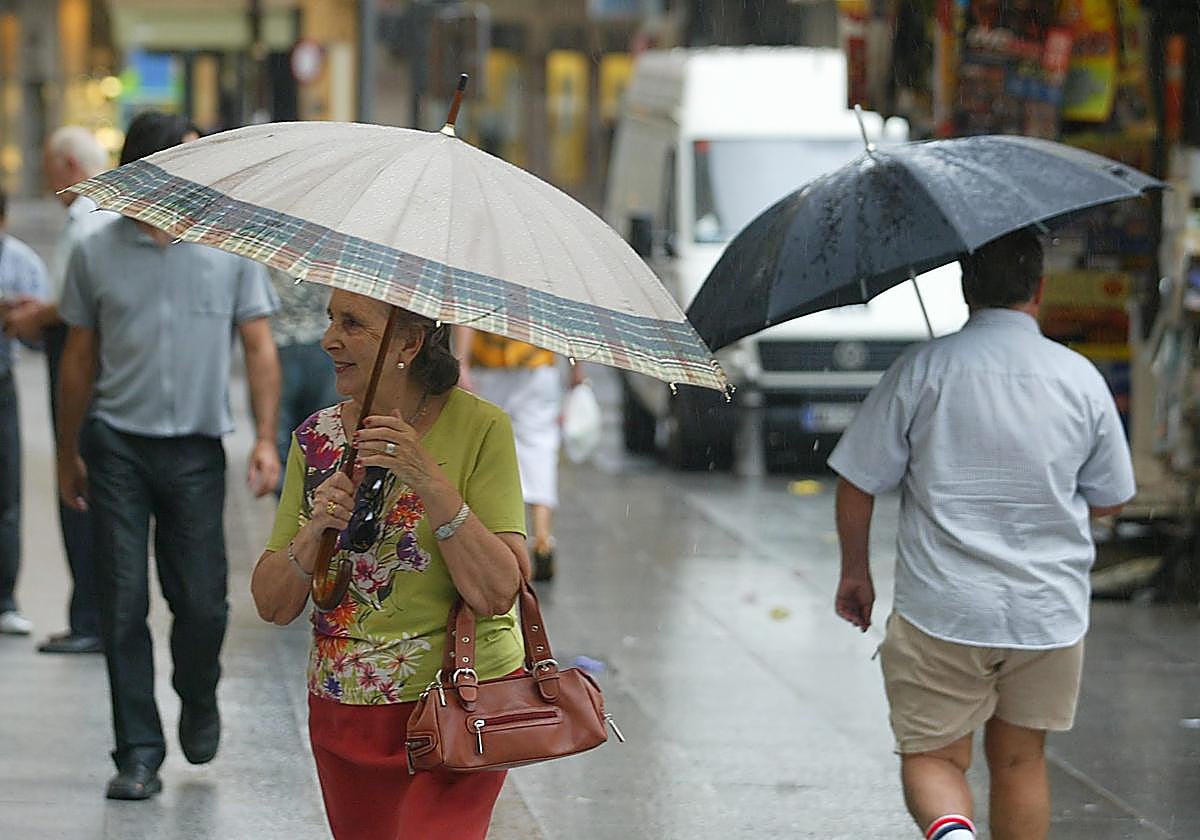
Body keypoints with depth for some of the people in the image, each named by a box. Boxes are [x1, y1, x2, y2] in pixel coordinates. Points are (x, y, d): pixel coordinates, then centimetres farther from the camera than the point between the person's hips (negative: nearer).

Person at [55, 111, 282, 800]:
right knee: (124, 605, -2)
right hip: (116, 446, 0)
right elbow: (80, 361, 11)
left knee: (202, 602, 0)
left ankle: (199, 704, 31)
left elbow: (260, 348, 3)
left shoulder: (230, 248, 2)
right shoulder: (96, 254, 3)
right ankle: (139, 755, 3)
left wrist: (266, 441, -7)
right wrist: (69, 455, 13)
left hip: (196, 449, 0)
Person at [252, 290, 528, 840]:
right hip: (342, 711, 5)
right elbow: (273, 607, 3)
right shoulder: (316, 438, 4)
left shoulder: (479, 428, -8)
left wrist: (430, 481, -23)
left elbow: (497, 594, -17)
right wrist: (313, 531, -15)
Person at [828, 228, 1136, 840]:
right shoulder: (1080, 377, -1)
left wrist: (854, 572, 11)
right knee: (1019, 758, 17)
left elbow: (857, 484, -4)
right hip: (1050, 612, 2)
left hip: (942, 607, -2)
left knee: (932, 756, 6)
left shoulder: (922, 369, -6)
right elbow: (1110, 500, 9)